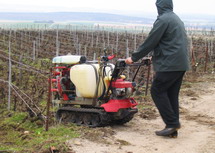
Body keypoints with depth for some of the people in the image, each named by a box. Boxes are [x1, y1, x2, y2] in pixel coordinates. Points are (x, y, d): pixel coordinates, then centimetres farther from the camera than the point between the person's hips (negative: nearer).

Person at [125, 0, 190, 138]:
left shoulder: (163, 19, -9)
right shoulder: (177, 19, 20)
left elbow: (150, 42, -11)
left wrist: (134, 58, -3)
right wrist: (156, 56, 34)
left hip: (170, 64, -9)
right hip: (181, 64, 9)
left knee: (157, 91, -1)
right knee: (172, 94, 11)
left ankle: (172, 123, -4)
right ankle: (173, 129, 11)